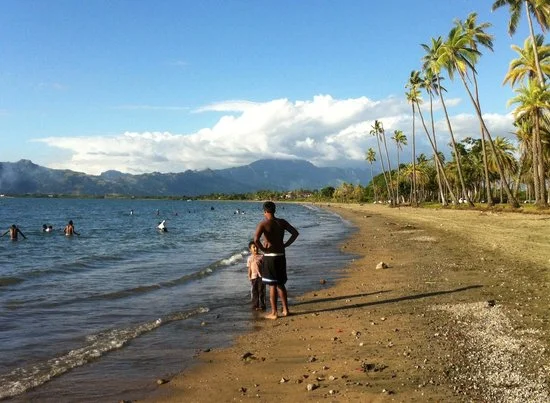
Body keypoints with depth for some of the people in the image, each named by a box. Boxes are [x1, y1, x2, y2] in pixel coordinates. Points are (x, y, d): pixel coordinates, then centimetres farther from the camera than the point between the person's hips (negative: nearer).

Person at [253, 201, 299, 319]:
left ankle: (274, 313, 9)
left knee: (272, 285, 3)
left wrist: (263, 249, -10)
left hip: (269, 257, -5)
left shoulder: (263, 224, -12)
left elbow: (256, 239, -26)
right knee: (281, 284, 18)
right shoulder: (282, 222, 4)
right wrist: (285, 245, 7)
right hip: (281, 256, 5)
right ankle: (285, 310, 22)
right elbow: (295, 233, 6)